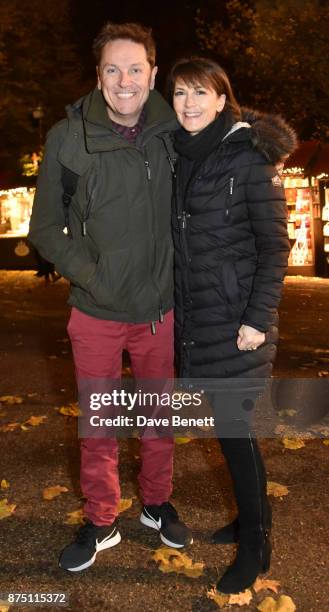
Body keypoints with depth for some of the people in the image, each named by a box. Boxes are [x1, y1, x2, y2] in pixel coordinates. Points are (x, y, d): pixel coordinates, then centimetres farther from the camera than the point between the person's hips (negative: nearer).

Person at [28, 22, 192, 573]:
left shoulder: (171, 132, -2)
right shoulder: (68, 137, -7)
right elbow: (45, 228, -3)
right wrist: (90, 274, -13)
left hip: (159, 310, 2)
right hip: (96, 313, -1)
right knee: (98, 426, 11)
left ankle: (156, 504, 41)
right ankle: (100, 523, 34)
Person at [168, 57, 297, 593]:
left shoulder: (249, 157, -7)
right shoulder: (180, 158, 12)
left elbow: (275, 245, -9)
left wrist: (258, 319, -16)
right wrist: (173, 309, 14)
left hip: (236, 318, -6)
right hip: (194, 317, 6)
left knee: (232, 426, -2)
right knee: (225, 423, 13)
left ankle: (255, 544, 17)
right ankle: (251, 517, 32)